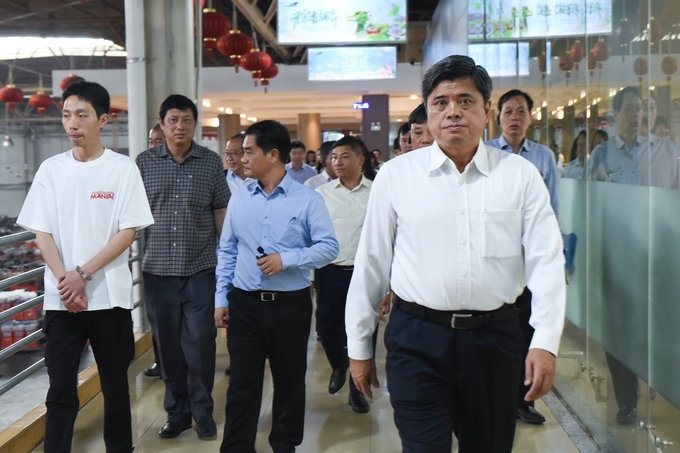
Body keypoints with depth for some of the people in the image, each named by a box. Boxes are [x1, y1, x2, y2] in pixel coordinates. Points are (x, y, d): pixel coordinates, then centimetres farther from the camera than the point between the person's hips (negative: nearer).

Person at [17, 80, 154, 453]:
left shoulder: (122, 168, -3)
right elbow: (42, 233, 3)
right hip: (60, 298, 2)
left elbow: (128, 232, -6)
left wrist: (83, 274, -13)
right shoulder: (51, 169, 4)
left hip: (110, 296, -1)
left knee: (115, 385, 11)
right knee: (60, 392, 3)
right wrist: (65, 284, -9)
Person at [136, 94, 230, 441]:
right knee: (168, 344, 9)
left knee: (200, 343, 1)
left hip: (201, 269, -1)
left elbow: (221, 212, 6)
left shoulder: (211, 162, 2)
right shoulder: (144, 162, 3)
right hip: (158, 269, 1)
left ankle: (203, 412, 18)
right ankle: (177, 412, 24)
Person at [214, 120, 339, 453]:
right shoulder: (239, 199, 6)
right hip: (244, 303, 2)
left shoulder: (307, 199, -6)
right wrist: (221, 298, 6)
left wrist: (286, 259, -19)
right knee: (242, 383, 7)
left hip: (290, 304, -2)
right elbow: (226, 251, 9)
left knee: (289, 381, 13)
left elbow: (329, 247, -8)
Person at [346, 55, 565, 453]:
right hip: (417, 337, -1)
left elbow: (546, 260, -2)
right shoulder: (396, 175, 0)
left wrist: (546, 342, -12)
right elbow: (371, 264, 4)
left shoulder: (520, 175, 2)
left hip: (496, 335, 2)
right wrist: (359, 346, 8)